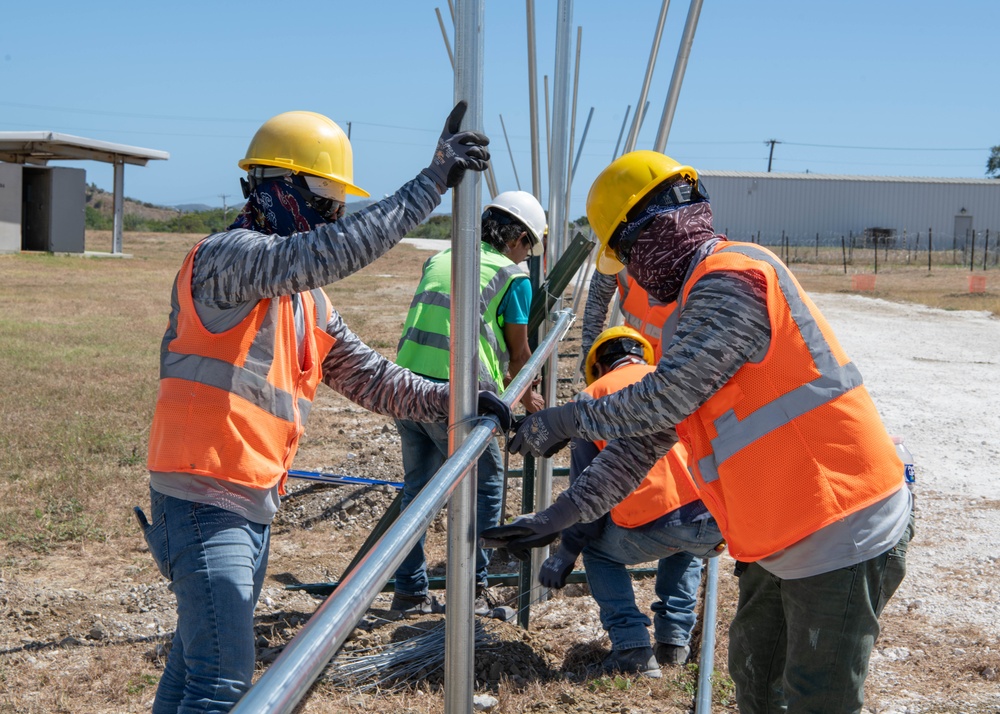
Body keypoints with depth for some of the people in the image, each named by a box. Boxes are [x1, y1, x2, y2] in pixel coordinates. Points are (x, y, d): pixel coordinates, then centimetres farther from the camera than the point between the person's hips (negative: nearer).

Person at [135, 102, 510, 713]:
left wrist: (450, 400, 6)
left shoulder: (305, 297, 15)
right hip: (205, 501, -10)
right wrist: (433, 181, -28)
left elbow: (366, 375, 18)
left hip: (253, 505, 10)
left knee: (196, 664, 18)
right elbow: (331, 251, -30)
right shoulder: (228, 256, -14)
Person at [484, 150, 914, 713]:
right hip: (785, 536, 10)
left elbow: (661, 401, -22)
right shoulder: (701, 299, 14)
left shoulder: (733, 278, -18)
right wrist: (564, 514, 11)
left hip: (841, 536, -10)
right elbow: (649, 434, 14)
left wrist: (564, 420, -8)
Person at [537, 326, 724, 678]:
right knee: (684, 549, 39)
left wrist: (565, 554, 23)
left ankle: (632, 649, 10)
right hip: (715, 520, 4)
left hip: (652, 523, -4)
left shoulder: (593, 395, 15)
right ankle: (675, 639, 26)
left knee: (599, 552, 27)